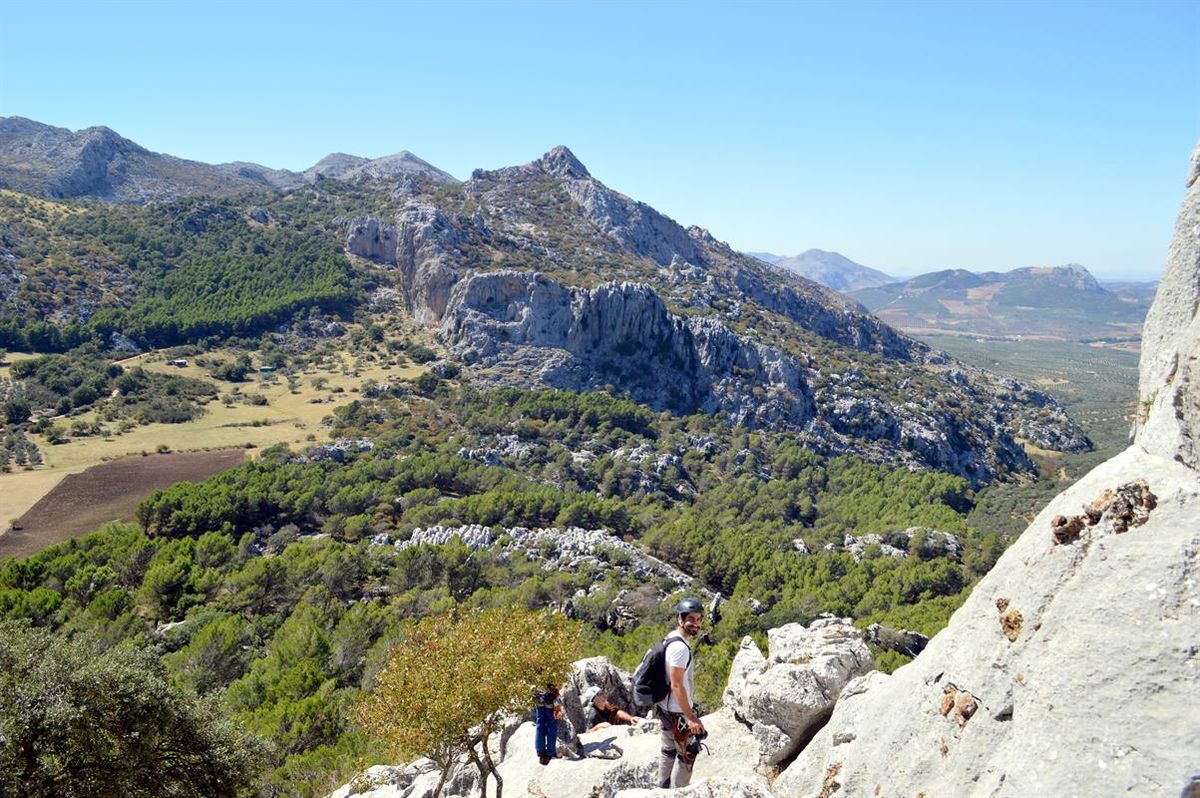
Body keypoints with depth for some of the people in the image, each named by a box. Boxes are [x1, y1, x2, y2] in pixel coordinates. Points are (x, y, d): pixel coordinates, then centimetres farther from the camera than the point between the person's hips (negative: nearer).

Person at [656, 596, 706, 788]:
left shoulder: (672, 638, 4)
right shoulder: (680, 647, -25)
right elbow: (676, 685, -26)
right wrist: (691, 718, -23)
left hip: (665, 708, 9)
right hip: (678, 712, -9)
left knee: (668, 751, 19)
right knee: (687, 754, 5)